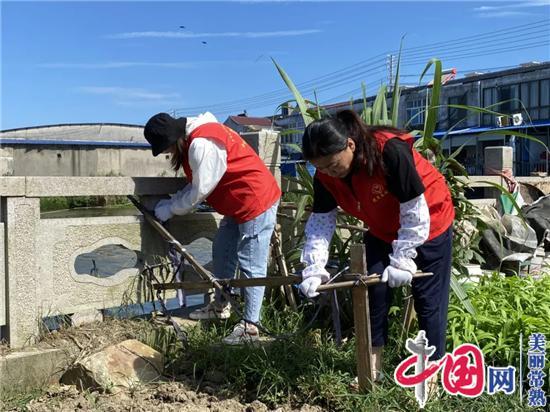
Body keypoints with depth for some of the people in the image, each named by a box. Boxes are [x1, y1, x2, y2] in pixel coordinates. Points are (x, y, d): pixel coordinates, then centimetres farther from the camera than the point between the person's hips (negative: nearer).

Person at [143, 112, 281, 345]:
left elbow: (200, 191, -19)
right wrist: (172, 202, 0)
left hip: (256, 201, -11)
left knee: (251, 265, -6)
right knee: (222, 252, 17)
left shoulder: (202, 144, -23)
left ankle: (250, 326, 0)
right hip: (239, 204, 11)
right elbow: (195, 185, 11)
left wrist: (170, 209, -7)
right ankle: (220, 306, 31)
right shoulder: (193, 141, 9)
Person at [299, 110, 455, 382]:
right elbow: (320, 221, -15)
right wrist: (314, 268, -27)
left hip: (429, 224, -5)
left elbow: (414, 211, -30)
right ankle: (373, 367, 14)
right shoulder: (325, 175, -18)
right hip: (382, 231, 5)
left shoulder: (390, 151, -36)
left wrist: (402, 260, -28)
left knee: (428, 299, -1)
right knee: (374, 291, 0)